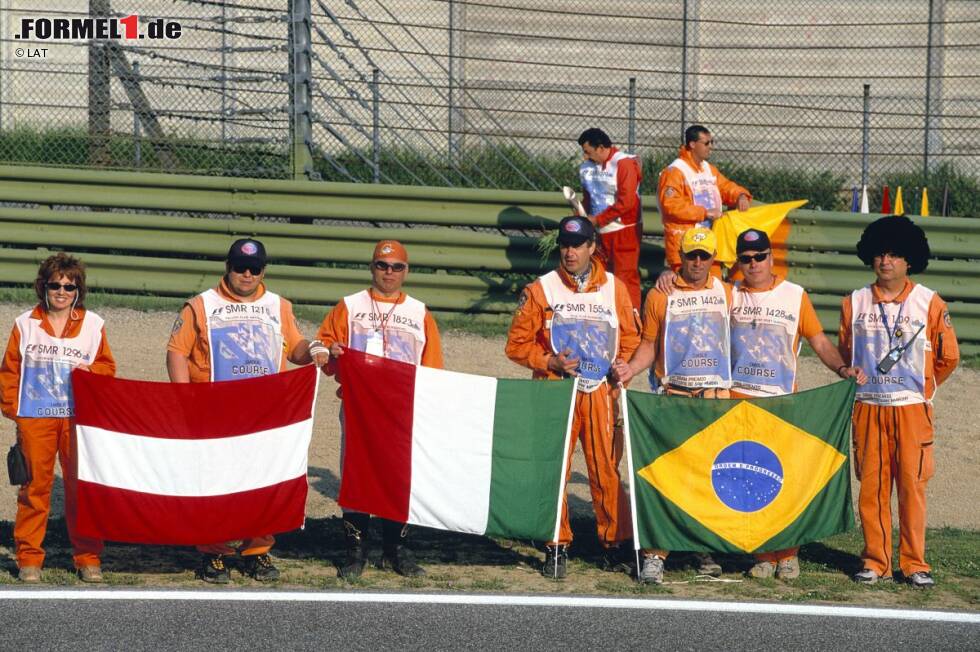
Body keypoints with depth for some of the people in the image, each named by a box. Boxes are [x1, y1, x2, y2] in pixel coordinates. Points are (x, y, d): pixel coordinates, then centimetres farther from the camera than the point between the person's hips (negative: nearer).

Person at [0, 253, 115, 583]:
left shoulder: (93, 324, 8)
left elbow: (107, 366, 12)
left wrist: (90, 370, -9)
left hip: (78, 417, 0)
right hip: (35, 417, 0)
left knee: (81, 486, 1)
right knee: (35, 485, 0)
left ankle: (88, 558, 9)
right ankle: (29, 559, 8)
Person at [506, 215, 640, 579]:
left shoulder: (614, 289, 9)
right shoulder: (542, 289, 5)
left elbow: (631, 338, 15)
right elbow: (517, 343, 5)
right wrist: (551, 362, -9)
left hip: (601, 393, 1)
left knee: (607, 468, -3)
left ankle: (615, 542, 8)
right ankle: (557, 547, 3)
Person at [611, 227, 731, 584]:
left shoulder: (726, 294, 11)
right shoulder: (660, 296, 7)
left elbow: (737, 340, 16)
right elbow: (650, 345, 11)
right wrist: (631, 368, -7)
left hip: (716, 394, 2)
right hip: (673, 395, -2)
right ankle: (655, 554, -9)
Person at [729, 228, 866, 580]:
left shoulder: (795, 296, 7)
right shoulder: (730, 295, 11)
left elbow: (820, 342, 7)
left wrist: (842, 368, -10)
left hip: (781, 402, -1)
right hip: (738, 399, 2)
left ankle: (787, 555, 5)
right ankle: (762, 555, 6)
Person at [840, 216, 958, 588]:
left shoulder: (930, 304, -2)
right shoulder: (855, 303, 4)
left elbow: (947, 357, 6)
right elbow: (846, 353, 17)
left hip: (912, 408, -2)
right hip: (867, 407, 2)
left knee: (912, 485, -2)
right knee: (871, 486, 3)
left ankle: (914, 564, 4)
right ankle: (875, 562, 10)